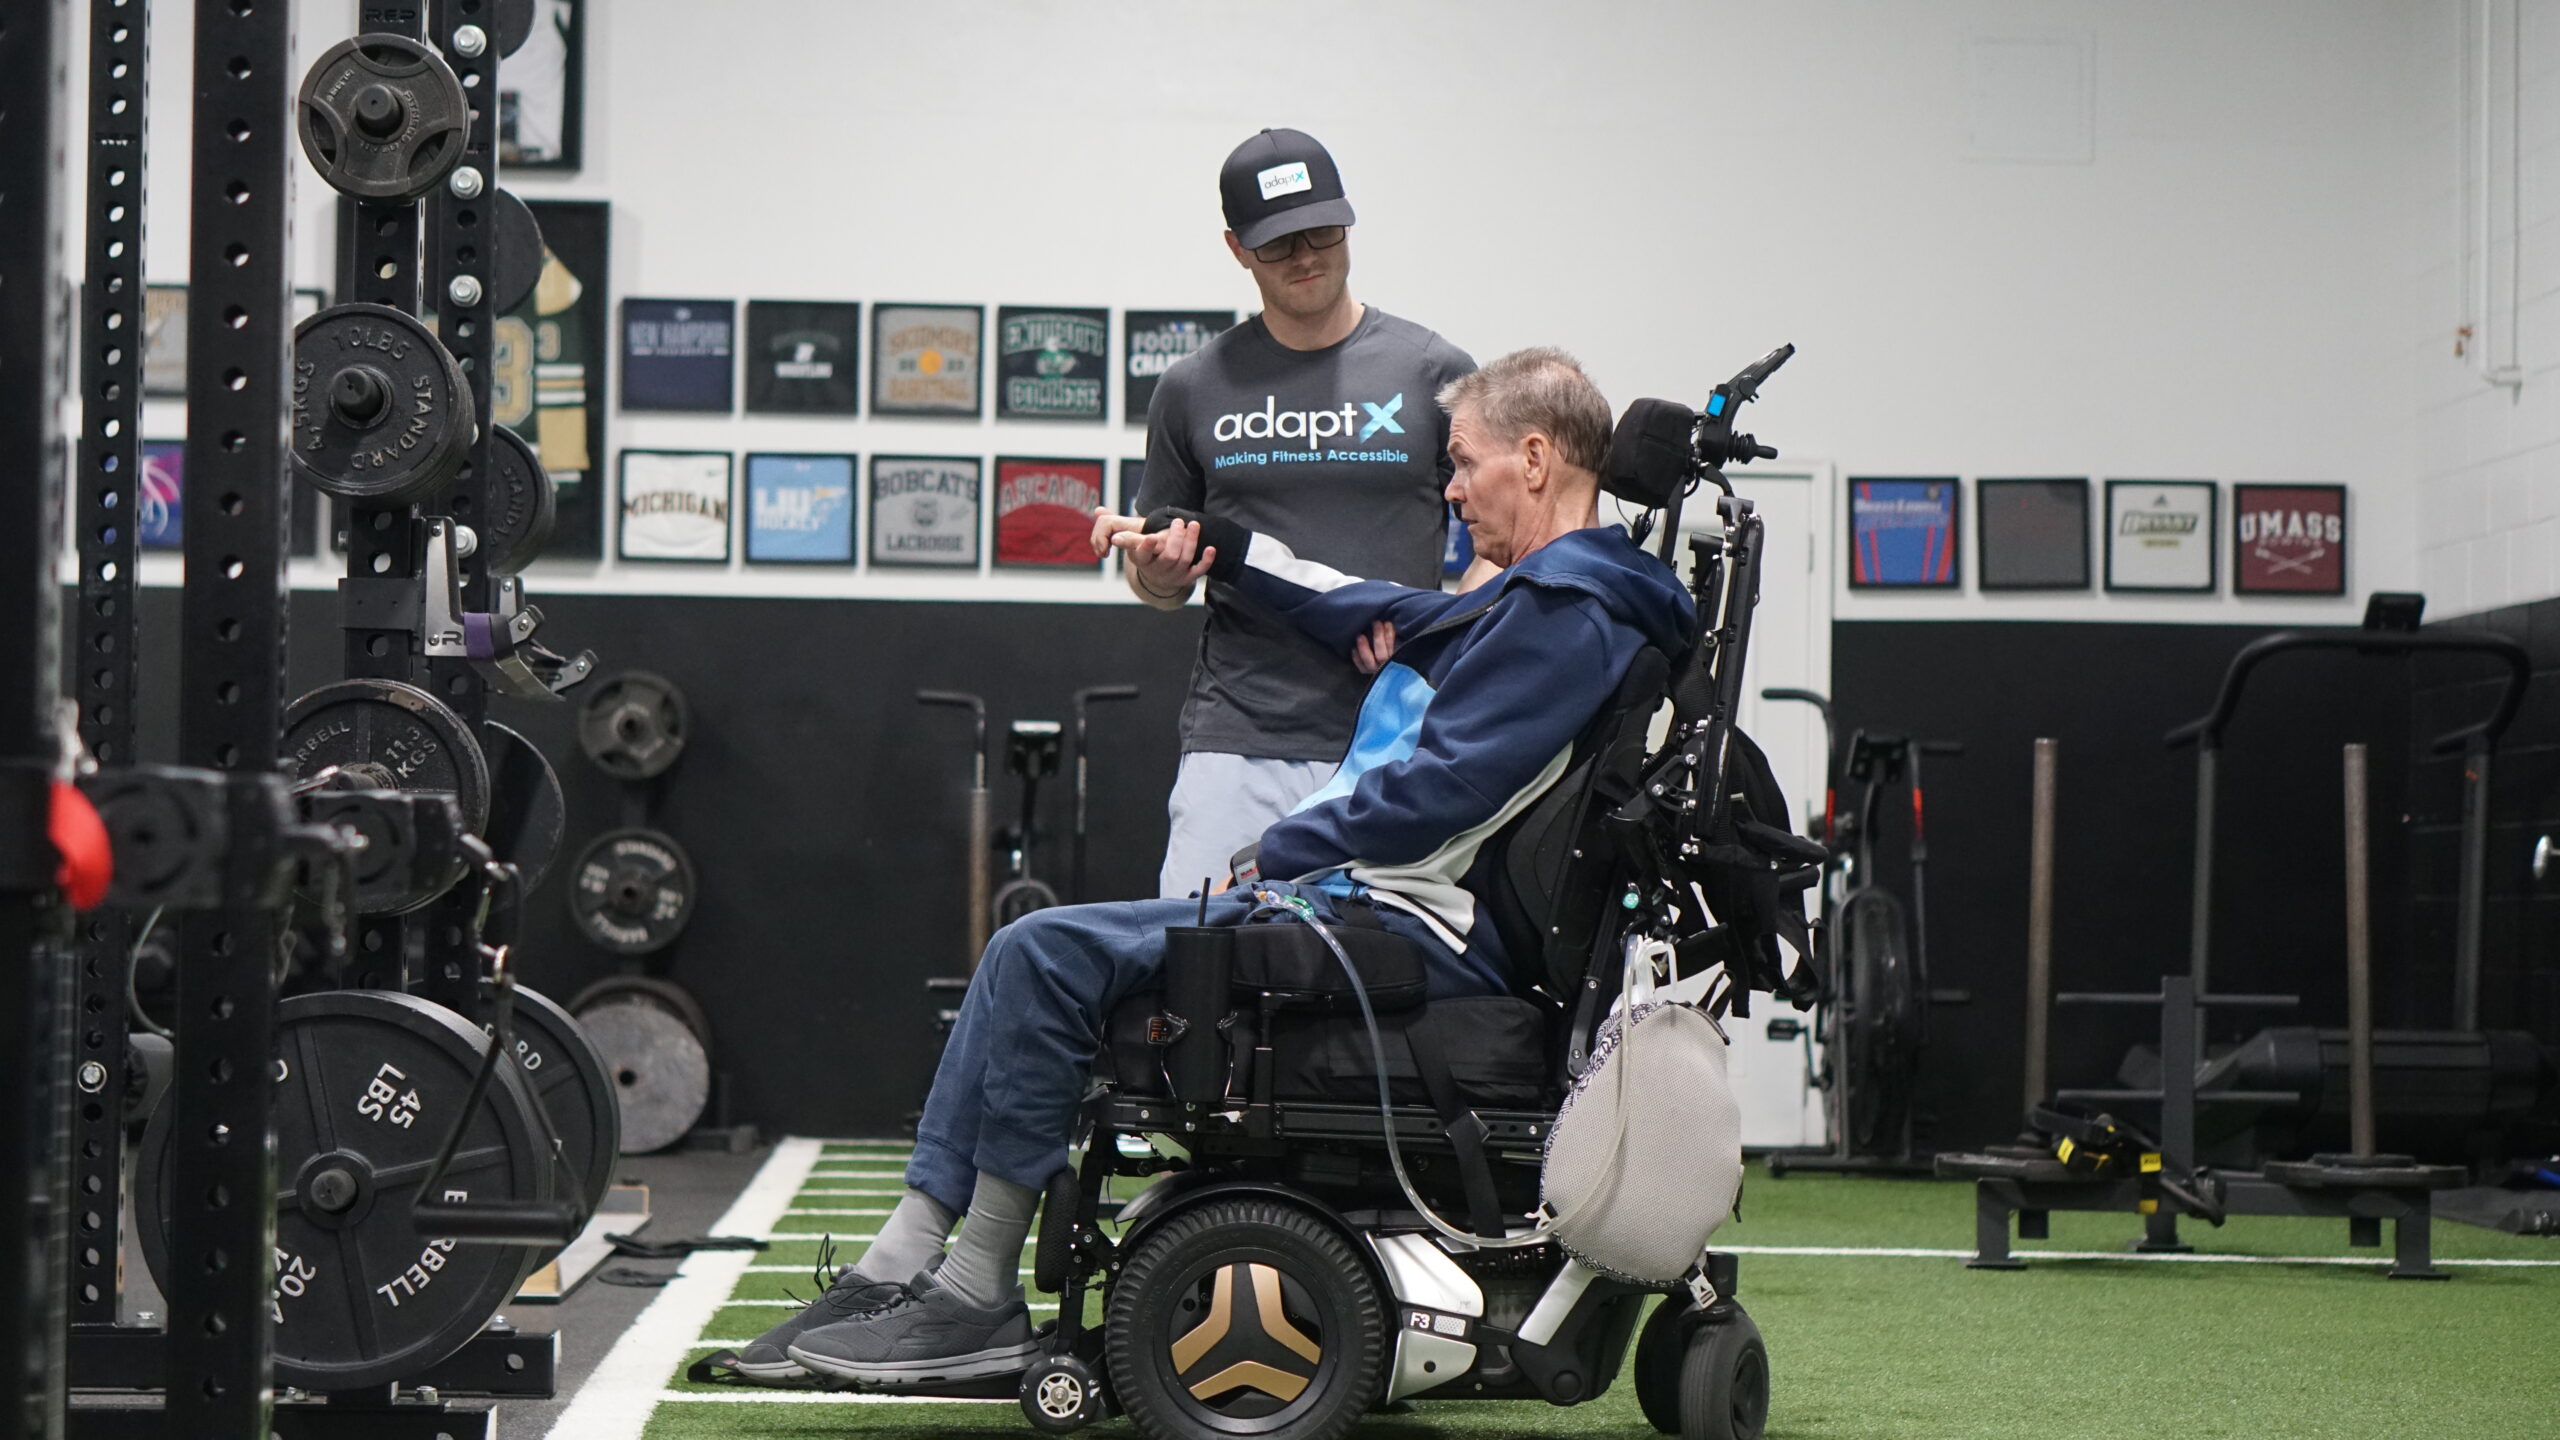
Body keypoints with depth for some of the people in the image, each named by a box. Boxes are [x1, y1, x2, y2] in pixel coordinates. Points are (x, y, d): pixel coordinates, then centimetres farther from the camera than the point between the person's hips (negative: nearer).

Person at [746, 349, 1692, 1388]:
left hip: (1411, 931, -11)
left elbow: (1445, 787, -19)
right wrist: (1217, 550, 35)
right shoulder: (1539, 598, 21)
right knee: (1032, 954, 5)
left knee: (1046, 957, -17)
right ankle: (896, 1272, -1)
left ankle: (979, 1296, -12)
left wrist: (1276, 856, -9)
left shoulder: (1569, 609, -12)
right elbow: (1380, 615, 36)